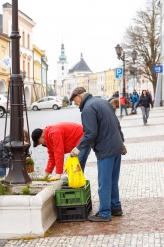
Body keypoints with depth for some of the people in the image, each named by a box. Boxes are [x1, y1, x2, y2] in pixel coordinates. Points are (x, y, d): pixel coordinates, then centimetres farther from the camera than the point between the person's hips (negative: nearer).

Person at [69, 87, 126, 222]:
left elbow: (91, 133, -22)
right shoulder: (103, 102, 14)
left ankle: (104, 214, 5)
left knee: (104, 183, -1)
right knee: (113, 181, 19)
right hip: (117, 147, 9)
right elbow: (117, 124, 19)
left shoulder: (88, 108, -15)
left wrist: (79, 148, -11)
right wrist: (121, 142, 25)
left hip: (105, 150, -9)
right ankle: (116, 207, 27)